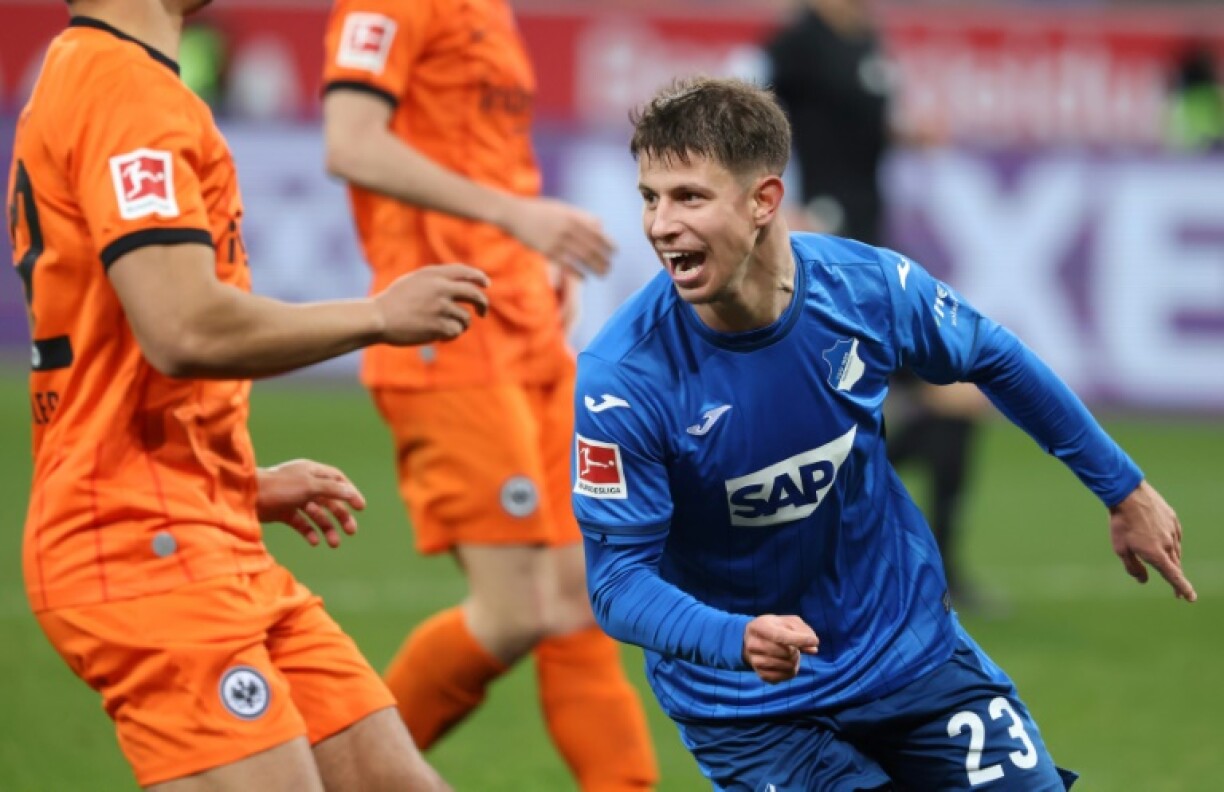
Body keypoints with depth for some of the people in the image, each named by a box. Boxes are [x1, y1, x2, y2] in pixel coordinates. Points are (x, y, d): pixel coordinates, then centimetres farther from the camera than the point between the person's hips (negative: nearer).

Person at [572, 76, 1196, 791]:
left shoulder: (872, 287, -15)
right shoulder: (621, 378, -24)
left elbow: (996, 362, 5)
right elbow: (619, 577, -21)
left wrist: (1125, 489, 14)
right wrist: (737, 641, -41)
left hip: (908, 648, 3)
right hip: (745, 705, -3)